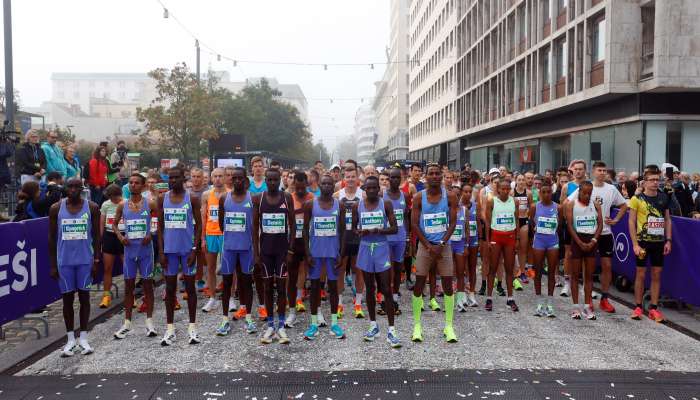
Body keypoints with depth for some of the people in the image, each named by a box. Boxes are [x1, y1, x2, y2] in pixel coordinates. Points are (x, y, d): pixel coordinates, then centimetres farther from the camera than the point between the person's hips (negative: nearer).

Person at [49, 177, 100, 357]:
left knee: (84, 296, 5)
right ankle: (70, 339, 17)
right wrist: (53, 264, 0)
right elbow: (52, 238, 3)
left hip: (85, 260, 0)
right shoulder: (56, 208, 0)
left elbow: (96, 236, 2)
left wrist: (96, 260, -3)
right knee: (67, 298, 6)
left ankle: (83, 338, 15)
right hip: (64, 261, 1)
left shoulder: (92, 208, -1)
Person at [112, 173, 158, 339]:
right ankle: (127, 323, 17)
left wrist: (152, 235, -12)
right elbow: (114, 224, 15)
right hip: (129, 249, 2)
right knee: (128, 285, 8)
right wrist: (120, 236, -3)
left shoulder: (149, 204, -4)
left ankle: (149, 321, 14)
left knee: (147, 284, 4)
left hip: (145, 249, -2)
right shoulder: (122, 205, 4)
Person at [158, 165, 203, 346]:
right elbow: (160, 226, 6)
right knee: (170, 288, 8)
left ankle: (192, 327, 14)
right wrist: (161, 251, 0)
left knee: (190, 287, 5)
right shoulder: (162, 198, 5)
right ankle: (170, 328, 17)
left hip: (188, 249, -2)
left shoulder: (192, 199, -3)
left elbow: (198, 225, -2)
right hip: (169, 249, 2)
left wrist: (195, 249, -10)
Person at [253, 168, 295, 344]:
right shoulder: (258, 198, 0)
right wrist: (256, 251, -4)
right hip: (265, 248, 1)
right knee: (268, 286, 7)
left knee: (281, 286, 1)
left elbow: (292, 225, 0)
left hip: (282, 248, -1)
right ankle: (270, 326, 16)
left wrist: (290, 250, -7)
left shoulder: (287, 197, -1)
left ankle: (281, 326, 9)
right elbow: (255, 226, 2)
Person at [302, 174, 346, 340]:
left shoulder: (339, 205, 1)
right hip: (315, 251, 0)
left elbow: (342, 231, 3)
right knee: (315, 286, 6)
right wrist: (307, 253, -6)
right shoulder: (310, 204, -2)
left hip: (333, 251, 1)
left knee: (333, 285, 6)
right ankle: (314, 323, 15)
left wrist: (341, 254, -3)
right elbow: (305, 229, 1)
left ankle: (334, 323, 16)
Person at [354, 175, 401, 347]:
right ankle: (373, 325, 25)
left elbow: (394, 228, -4)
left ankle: (391, 330, 2)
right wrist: (360, 232, -13)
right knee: (370, 289, 12)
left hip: (382, 249, -2)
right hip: (365, 249, 2)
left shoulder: (386, 204, -2)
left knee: (386, 290, -3)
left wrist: (379, 231, -22)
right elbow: (353, 228, 10)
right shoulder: (357, 206, 3)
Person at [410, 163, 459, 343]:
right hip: (425, 245, 0)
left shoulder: (450, 196, -2)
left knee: (448, 285, 2)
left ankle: (449, 326, 14)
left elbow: (452, 223, -3)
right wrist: (428, 246, -10)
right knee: (419, 284, 0)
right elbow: (414, 224, -4)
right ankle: (417, 326, 12)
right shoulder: (419, 197, -3)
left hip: (444, 245, 1)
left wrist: (441, 244, -12)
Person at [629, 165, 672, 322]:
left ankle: (654, 308, 16)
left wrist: (668, 240, 3)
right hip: (643, 241, -3)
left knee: (657, 274, 7)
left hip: (659, 242, 4)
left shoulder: (664, 197, 6)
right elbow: (631, 222, -6)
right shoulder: (637, 199, -6)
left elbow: (667, 220, 11)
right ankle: (638, 307, 14)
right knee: (641, 274, 4)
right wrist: (635, 244, -12)